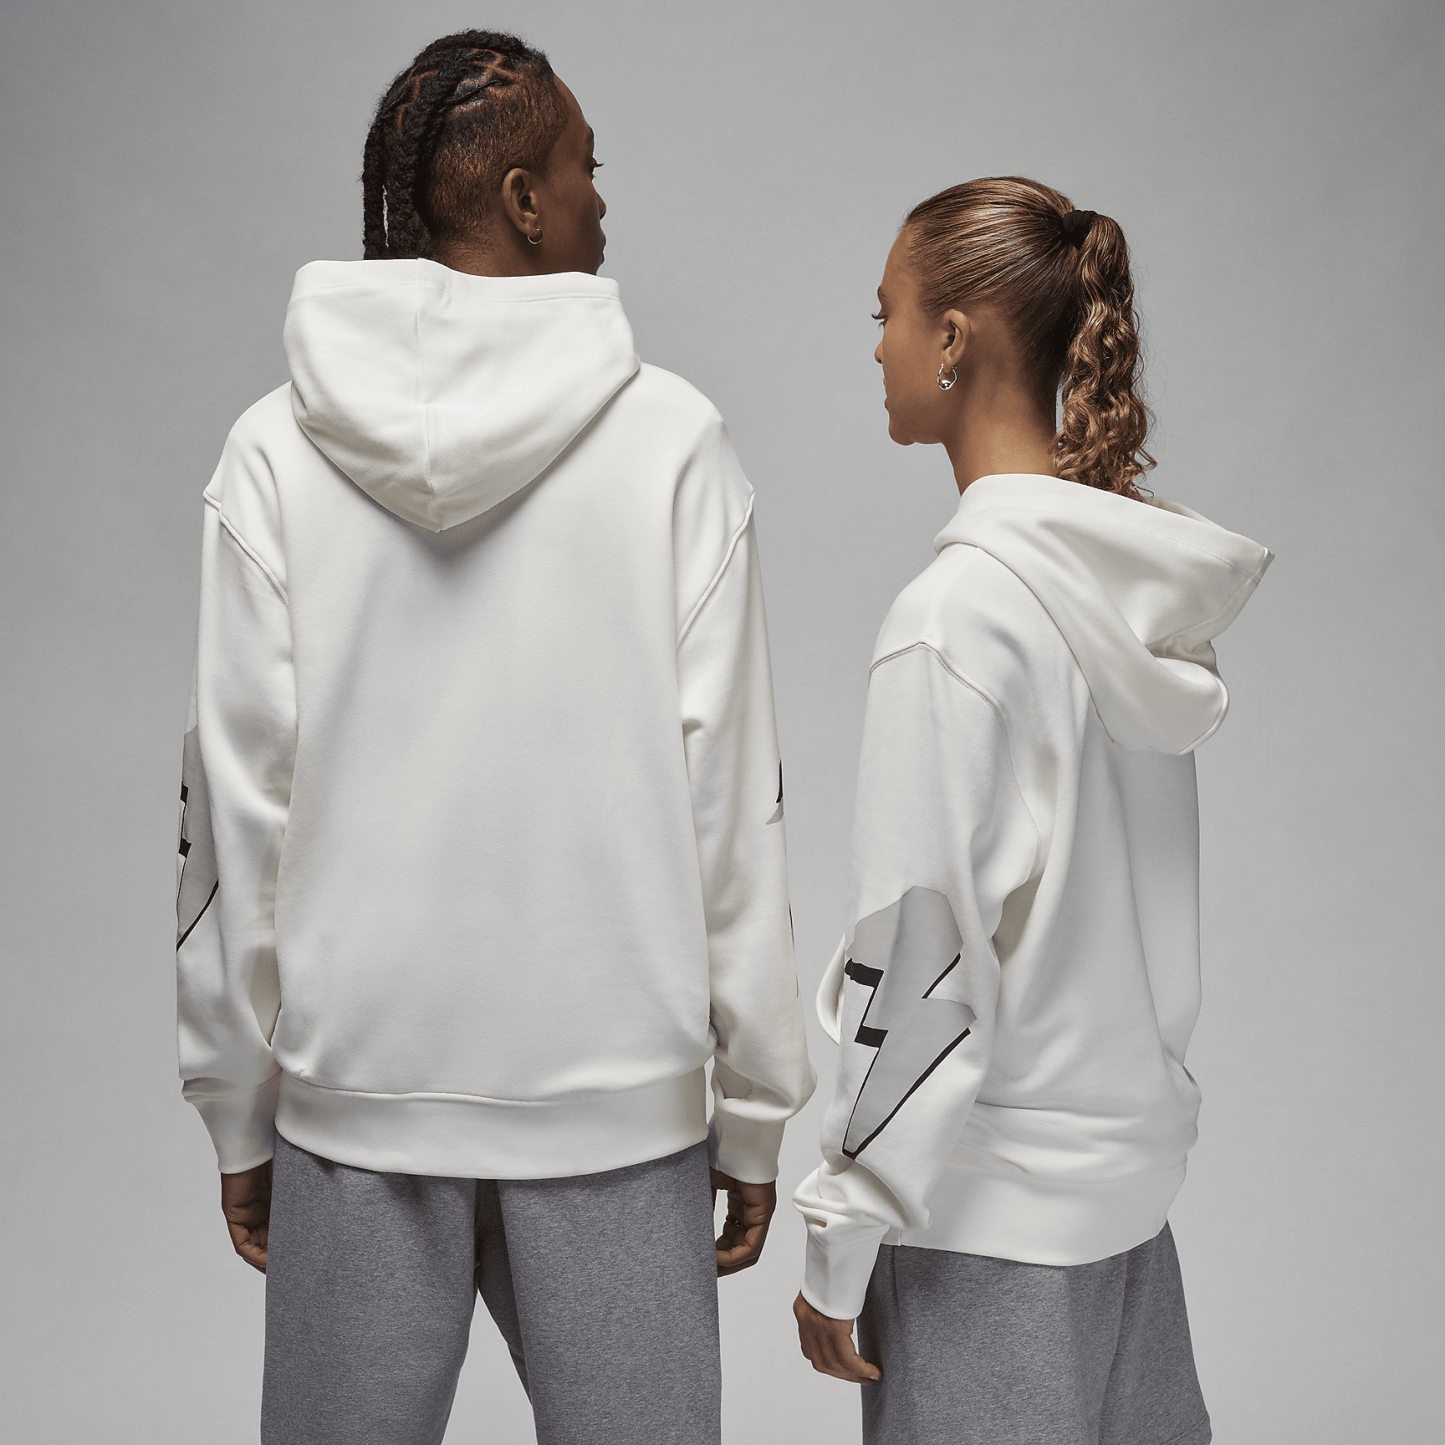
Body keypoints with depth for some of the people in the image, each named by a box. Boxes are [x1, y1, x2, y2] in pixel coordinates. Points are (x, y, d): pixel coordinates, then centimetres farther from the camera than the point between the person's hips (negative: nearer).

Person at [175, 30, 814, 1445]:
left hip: (353, 1086, 2)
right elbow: (728, 799, -7)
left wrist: (237, 1115, 8)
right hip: (618, 1090, -1)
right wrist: (755, 1109, 2)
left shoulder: (275, 450, -3)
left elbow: (236, 802, -2)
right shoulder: (671, 438, -7)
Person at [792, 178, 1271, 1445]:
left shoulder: (958, 611, -20)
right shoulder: (1149, 584, 3)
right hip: (1132, 1168, 8)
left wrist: (842, 1243, -9)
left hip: (991, 1204, -7)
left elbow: (915, 947, -18)